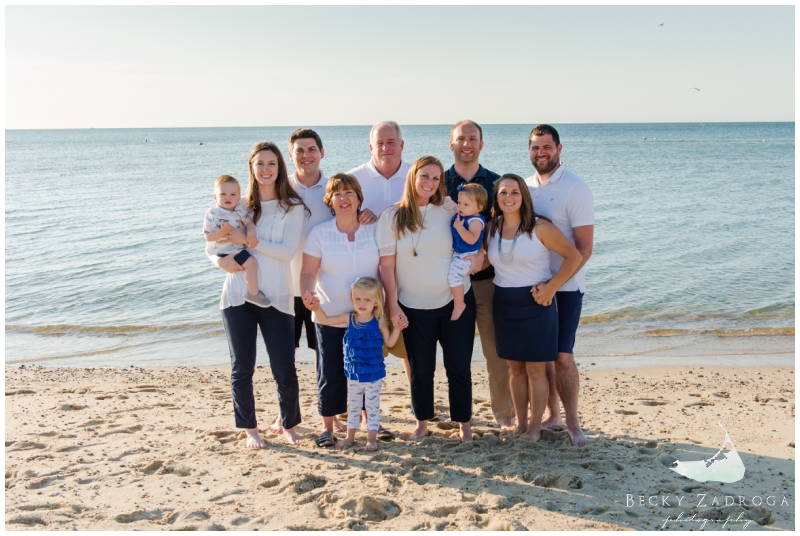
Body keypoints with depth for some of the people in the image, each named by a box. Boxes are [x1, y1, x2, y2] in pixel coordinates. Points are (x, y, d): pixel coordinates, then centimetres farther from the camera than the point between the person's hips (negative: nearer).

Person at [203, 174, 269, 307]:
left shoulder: (239, 209, 1)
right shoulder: (211, 214, -16)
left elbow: (249, 222, -3)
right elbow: (208, 237, -17)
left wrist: (251, 233, -25)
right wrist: (222, 231, -34)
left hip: (240, 246, 8)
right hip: (226, 251, -8)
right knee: (251, 262, -21)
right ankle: (254, 293, -10)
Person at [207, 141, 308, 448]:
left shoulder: (293, 207, 1)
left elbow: (287, 251, -11)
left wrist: (247, 240, -16)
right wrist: (220, 260, -10)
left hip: (276, 299, -2)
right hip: (238, 297, 2)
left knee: (285, 370, -1)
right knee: (242, 368, 8)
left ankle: (289, 425, 23)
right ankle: (250, 429, 25)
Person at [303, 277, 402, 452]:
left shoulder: (379, 322, -9)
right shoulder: (349, 318, -5)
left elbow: (389, 342, -2)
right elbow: (325, 320, -6)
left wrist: (397, 327, -15)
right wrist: (317, 308, -22)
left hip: (373, 374, -3)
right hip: (353, 373, 3)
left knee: (372, 406, 8)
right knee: (354, 405, 17)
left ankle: (372, 438, 20)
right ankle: (350, 436, 30)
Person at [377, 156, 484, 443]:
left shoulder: (449, 213, 0)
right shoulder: (392, 217, -3)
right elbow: (387, 264, -4)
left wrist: (477, 256, -11)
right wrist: (393, 306, -7)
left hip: (456, 302, 1)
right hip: (414, 308, 0)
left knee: (458, 367, 6)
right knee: (420, 369, 10)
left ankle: (463, 424, 22)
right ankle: (422, 423, 27)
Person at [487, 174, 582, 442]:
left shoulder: (540, 227, -11)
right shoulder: (492, 228, 3)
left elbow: (574, 256, -8)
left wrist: (551, 287, -12)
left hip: (535, 303, -4)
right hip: (504, 304, 4)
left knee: (535, 370, 2)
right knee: (515, 369, 12)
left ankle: (535, 426, 14)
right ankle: (519, 424, 22)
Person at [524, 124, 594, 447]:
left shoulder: (575, 188, -10)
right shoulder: (525, 186, 7)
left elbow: (584, 248, -14)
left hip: (565, 286, -5)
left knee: (562, 356, -5)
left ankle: (572, 421, 10)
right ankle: (551, 414, 25)